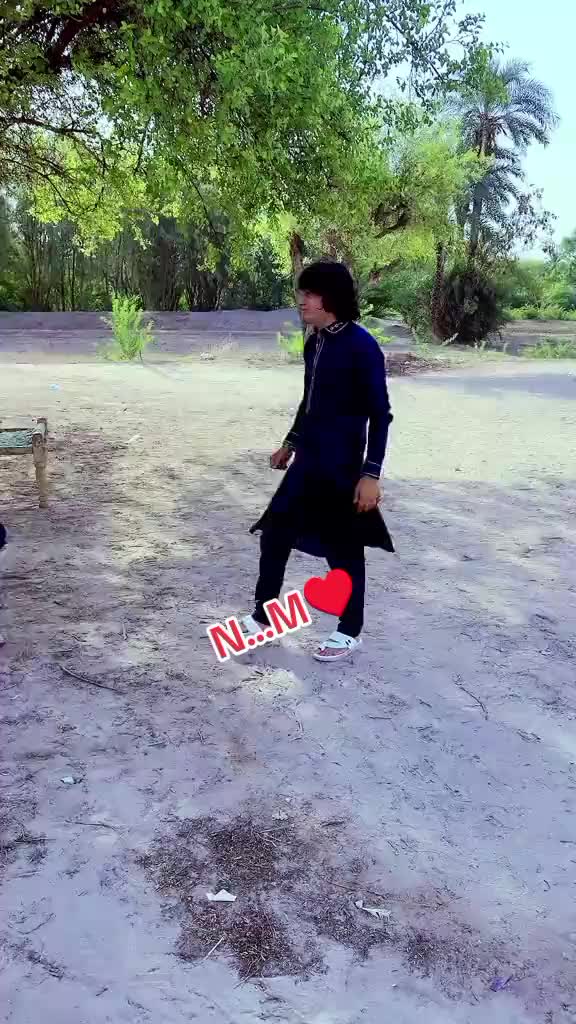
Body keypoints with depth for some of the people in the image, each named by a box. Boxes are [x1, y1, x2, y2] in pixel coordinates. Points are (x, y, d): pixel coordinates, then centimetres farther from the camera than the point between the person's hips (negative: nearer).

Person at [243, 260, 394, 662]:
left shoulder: (362, 346, -16)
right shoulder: (315, 342, 7)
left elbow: (379, 414, -16)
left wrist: (371, 473, -20)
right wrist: (291, 442, 26)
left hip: (341, 466, -8)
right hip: (308, 460, 8)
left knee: (343, 548, 5)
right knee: (274, 531, 12)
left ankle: (350, 632, 23)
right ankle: (263, 616, 28)